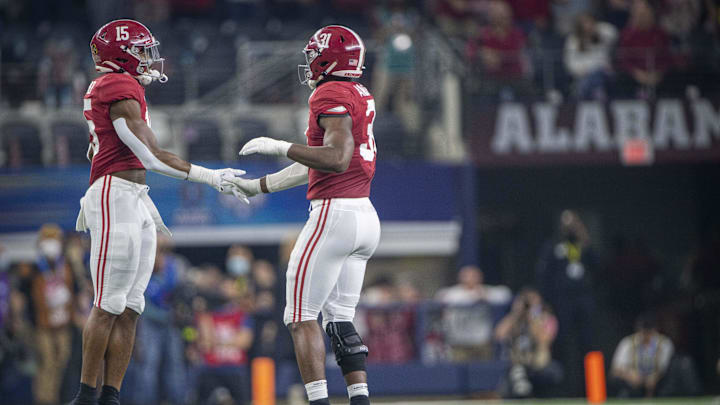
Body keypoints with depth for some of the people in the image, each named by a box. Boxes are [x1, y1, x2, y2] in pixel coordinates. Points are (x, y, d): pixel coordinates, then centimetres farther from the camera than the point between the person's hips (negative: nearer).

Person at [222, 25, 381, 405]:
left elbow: (336, 159, -23)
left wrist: (279, 146, -16)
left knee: (302, 315, -4)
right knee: (339, 317, 12)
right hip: (365, 215, 9)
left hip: (335, 213, -9)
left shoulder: (331, 95, -10)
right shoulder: (361, 96, 18)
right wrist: (258, 185, 30)